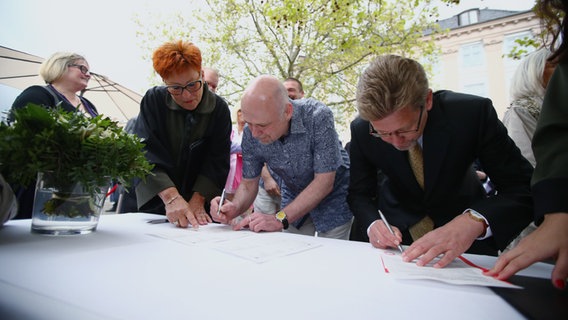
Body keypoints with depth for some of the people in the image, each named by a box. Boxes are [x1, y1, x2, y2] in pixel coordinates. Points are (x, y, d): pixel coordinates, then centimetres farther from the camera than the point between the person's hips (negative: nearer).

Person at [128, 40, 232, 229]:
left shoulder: (219, 108, -9)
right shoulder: (153, 100, -10)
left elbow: (217, 160, -10)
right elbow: (144, 154, -20)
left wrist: (198, 200, -22)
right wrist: (171, 197, -32)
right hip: (155, 201, 0)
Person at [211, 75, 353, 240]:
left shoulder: (318, 116, -32)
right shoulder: (251, 133, -19)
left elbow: (324, 182, -29)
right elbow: (249, 183, -8)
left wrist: (280, 218, -35)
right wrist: (234, 208, -29)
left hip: (334, 196, -3)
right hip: (295, 200, 3)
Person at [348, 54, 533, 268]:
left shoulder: (473, 113, -24)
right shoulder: (362, 130, -19)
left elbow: (524, 188, -23)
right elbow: (359, 194, -7)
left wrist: (474, 221, -42)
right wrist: (373, 224, -29)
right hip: (398, 228, 1)